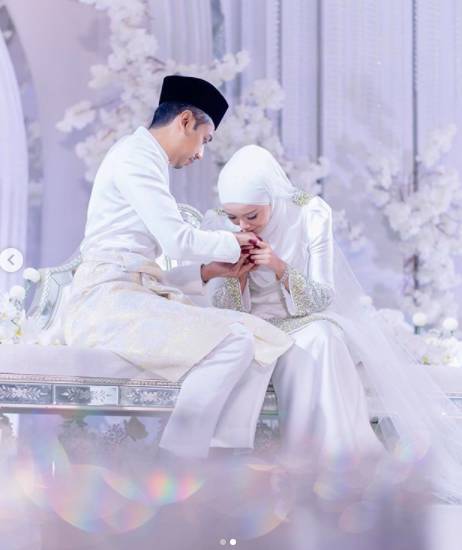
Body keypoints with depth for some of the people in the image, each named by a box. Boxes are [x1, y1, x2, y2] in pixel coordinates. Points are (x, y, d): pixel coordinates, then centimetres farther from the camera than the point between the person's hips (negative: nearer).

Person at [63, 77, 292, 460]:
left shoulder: (146, 162, 25)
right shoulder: (135, 153, -5)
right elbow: (177, 240, -13)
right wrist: (232, 243, 3)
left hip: (136, 296, 9)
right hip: (109, 301, -9)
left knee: (254, 337, -1)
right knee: (231, 341, -22)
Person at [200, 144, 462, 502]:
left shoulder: (310, 213, -12)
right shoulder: (216, 225, -7)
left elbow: (322, 298, -11)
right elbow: (223, 312, -5)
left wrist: (281, 269, -29)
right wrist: (237, 275, -26)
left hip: (308, 324, 0)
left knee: (318, 341, -35)